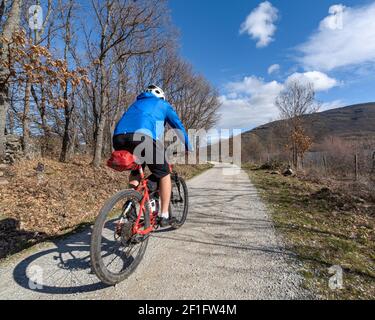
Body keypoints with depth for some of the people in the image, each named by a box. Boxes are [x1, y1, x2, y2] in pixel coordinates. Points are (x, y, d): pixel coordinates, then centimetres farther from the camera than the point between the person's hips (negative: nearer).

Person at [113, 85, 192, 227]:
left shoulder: (137, 102, 40)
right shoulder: (163, 104, 27)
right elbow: (179, 126, 28)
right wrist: (189, 148, 40)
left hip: (118, 137, 6)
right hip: (142, 137, -5)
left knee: (135, 171, 29)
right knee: (164, 173, 12)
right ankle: (164, 216, 13)